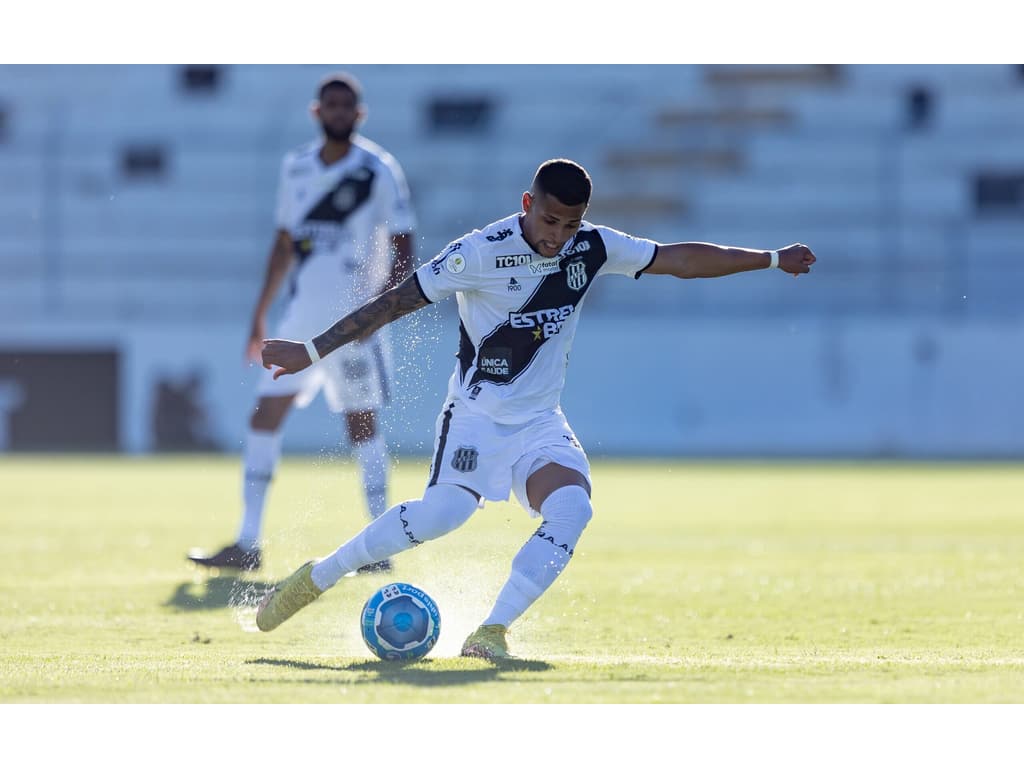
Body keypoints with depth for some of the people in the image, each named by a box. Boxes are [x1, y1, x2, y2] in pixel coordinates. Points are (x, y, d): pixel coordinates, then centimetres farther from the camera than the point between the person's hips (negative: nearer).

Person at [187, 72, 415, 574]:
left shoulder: (379, 171, -7)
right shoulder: (296, 169, 9)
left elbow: (403, 255, -8)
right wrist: (260, 316, 18)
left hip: (352, 320, -5)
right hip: (301, 316, 5)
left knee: (362, 423, -2)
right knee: (264, 415, -2)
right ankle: (247, 545, 0)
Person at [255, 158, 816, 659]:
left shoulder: (593, 247, -1)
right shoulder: (482, 252, -16)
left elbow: (680, 259, 10)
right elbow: (398, 301, -12)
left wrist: (771, 259, 13)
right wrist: (312, 351, -13)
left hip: (539, 421, 5)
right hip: (477, 412, -5)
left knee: (572, 510, -24)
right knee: (445, 510, -28)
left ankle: (492, 633, -19)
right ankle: (315, 579, -11)